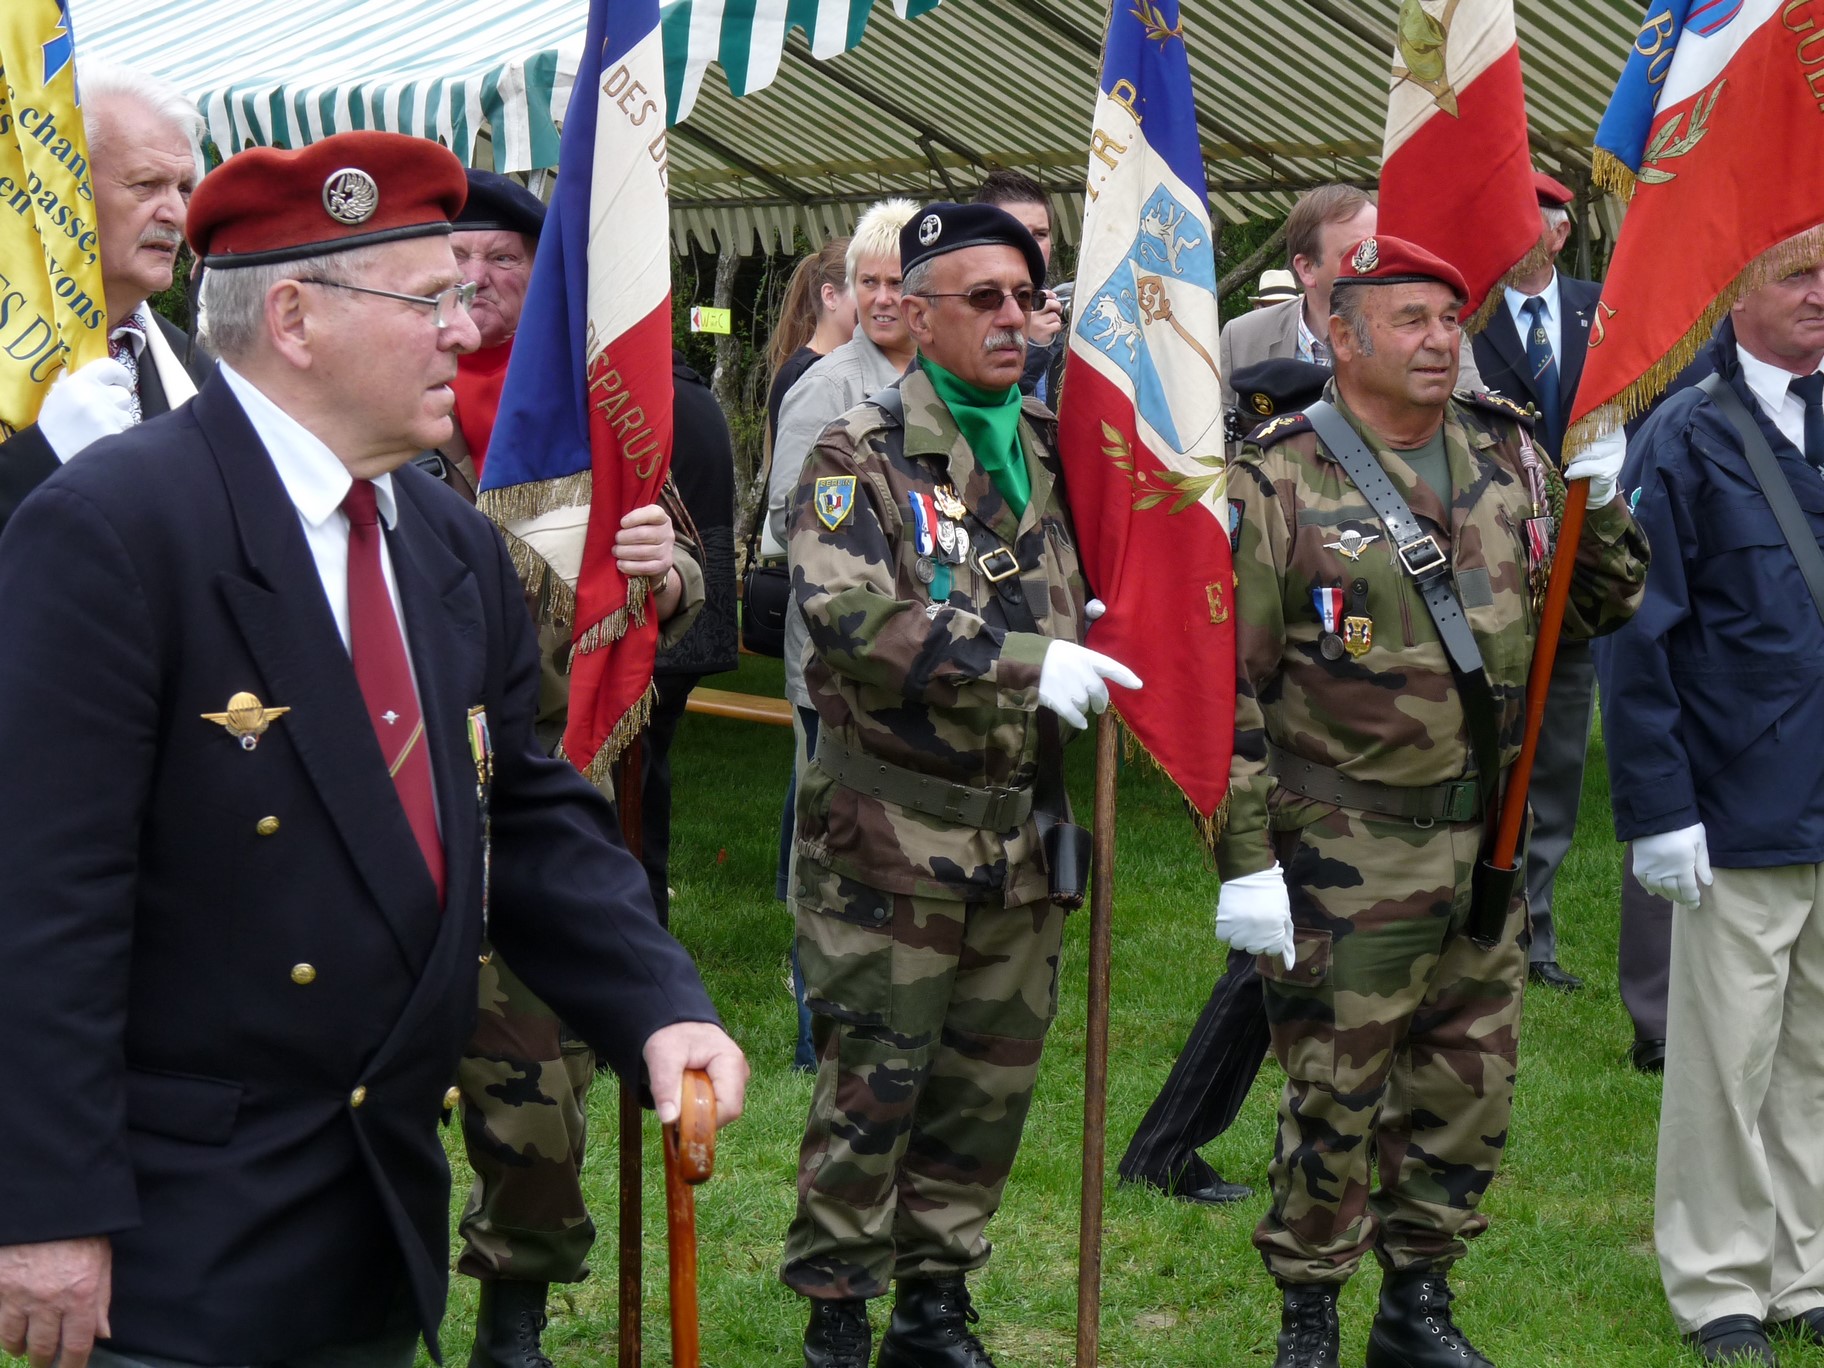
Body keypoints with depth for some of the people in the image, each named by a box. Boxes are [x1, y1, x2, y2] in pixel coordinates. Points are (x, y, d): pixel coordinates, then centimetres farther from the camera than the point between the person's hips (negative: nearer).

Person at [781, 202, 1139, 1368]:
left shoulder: (1055, 450, 12)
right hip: (892, 834, -5)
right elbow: (850, 617, -21)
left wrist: (1099, 633, 4)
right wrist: (1028, 665, -25)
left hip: (1026, 832, 6)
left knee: (993, 1083, 12)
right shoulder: (861, 458, -6)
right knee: (873, 1084, -1)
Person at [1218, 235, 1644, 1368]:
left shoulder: (1509, 456, 7)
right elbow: (1228, 685, -10)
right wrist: (1246, 859, -13)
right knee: (1336, 1099, 2)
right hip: (1347, 851, -5)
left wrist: (1601, 511, -4)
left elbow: (1597, 611, 16)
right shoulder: (1278, 485, -10)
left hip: (1486, 841, 6)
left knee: (1469, 1092, 14)